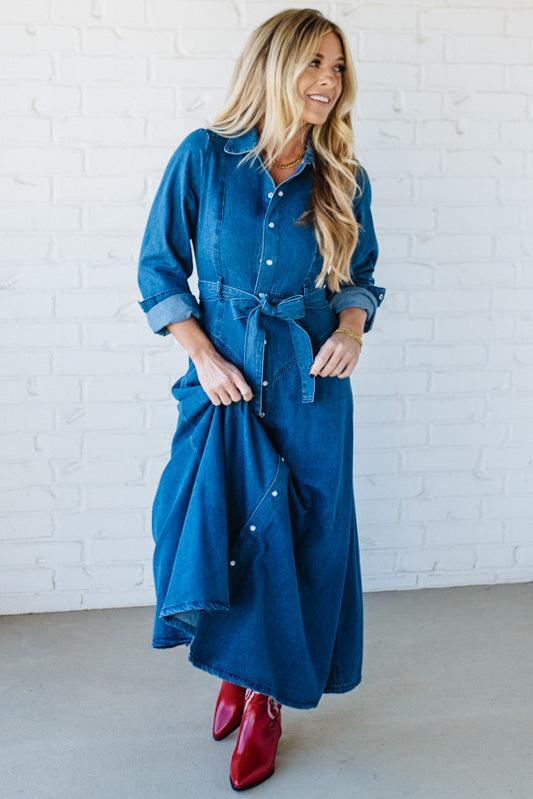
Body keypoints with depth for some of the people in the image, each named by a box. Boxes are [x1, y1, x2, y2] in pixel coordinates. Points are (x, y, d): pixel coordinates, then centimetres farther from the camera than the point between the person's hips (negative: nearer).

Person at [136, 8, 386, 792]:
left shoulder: (344, 179, 2)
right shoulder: (204, 157, -4)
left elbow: (361, 274, 13)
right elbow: (160, 269, 0)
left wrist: (352, 328, -8)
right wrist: (205, 358, -9)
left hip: (311, 386, 2)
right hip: (225, 381, -1)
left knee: (296, 545, 6)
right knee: (216, 537, 1)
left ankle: (266, 693, 26)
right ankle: (235, 666, 32)